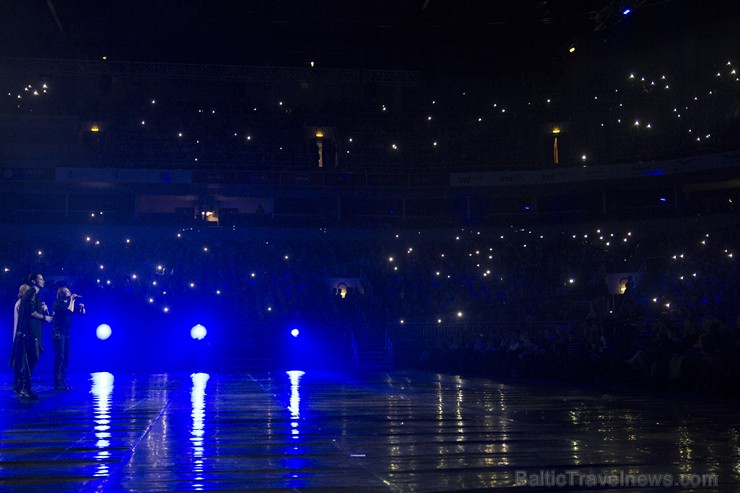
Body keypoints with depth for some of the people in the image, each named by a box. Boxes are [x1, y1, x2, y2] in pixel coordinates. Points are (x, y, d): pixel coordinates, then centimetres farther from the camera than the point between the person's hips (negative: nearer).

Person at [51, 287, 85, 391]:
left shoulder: (68, 304, 16)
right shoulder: (58, 303, -7)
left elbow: (82, 312, 19)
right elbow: (70, 310, -22)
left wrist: (81, 307, -1)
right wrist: (72, 299, -10)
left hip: (66, 334, 8)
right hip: (58, 334, -8)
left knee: (65, 359, 7)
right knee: (59, 358, -11)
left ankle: (62, 383, 11)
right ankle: (58, 384, -11)